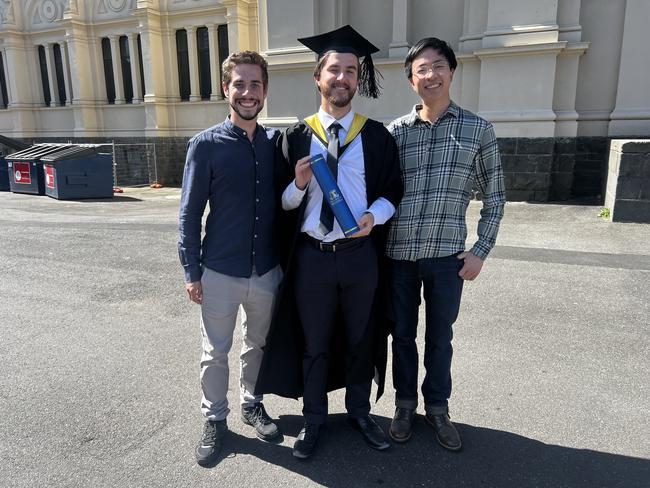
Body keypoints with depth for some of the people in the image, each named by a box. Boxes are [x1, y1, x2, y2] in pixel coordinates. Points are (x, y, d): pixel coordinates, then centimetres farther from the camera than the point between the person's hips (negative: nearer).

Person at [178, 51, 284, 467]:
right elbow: (190, 212, -5)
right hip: (220, 272, -2)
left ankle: (252, 404, 42)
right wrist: (192, 271, -6)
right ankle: (215, 420, 33)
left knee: (259, 345, 19)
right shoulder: (206, 144, -8)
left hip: (267, 270, 3)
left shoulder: (276, 143, 0)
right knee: (216, 353, 12)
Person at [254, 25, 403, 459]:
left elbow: (392, 191, 4)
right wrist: (299, 184, -16)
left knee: (359, 339, 16)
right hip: (311, 257, 0)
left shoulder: (377, 136, 1)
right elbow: (285, 202, 5)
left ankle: (359, 411, 39)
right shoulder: (296, 137, 2)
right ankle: (314, 419, 34)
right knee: (313, 344, 13)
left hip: (360, 255, 0)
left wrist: (375, 215, -15)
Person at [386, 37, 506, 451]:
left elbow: (495, 196, 3)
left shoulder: (478, 129, 0)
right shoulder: (394, 131, 2)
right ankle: (405, 402, 36)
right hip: (398, 254, 1)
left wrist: (481, 251, -3)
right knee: (403, 334, 15)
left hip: (447, 254, -1)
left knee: (440, 336, 14)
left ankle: (437, 407, 36)